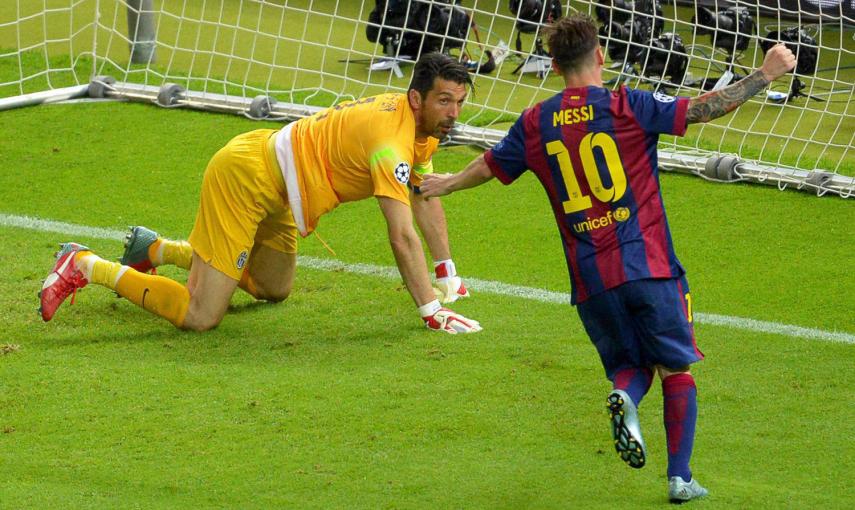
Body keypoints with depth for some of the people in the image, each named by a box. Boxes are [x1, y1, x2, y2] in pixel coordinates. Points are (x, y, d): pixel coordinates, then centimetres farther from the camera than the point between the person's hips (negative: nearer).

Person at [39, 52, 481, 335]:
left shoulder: (423, 126, 4)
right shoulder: (392, 143, -26)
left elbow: (426, 199, 17)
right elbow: (402, 235, -30)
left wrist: (447, 274, 15)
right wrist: (430, 310, -30)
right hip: (243, 176, -10)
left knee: (274, 290, 26)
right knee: (200, 316, -16)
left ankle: (155, 249, 32)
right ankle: (85, 266, -4)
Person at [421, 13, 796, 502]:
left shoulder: (536, 123, 7)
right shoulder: (629, 106, -5)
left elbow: (489, 166, 22)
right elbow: (704, 108, -10)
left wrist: (448, 184, 43)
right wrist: (765, 75, -3)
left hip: (590, 279, 3)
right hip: (649, 266, -3)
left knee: (630, 364, 18)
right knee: (677, 367, 8)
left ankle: (625, 398, -18)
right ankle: (680, 476, 1)